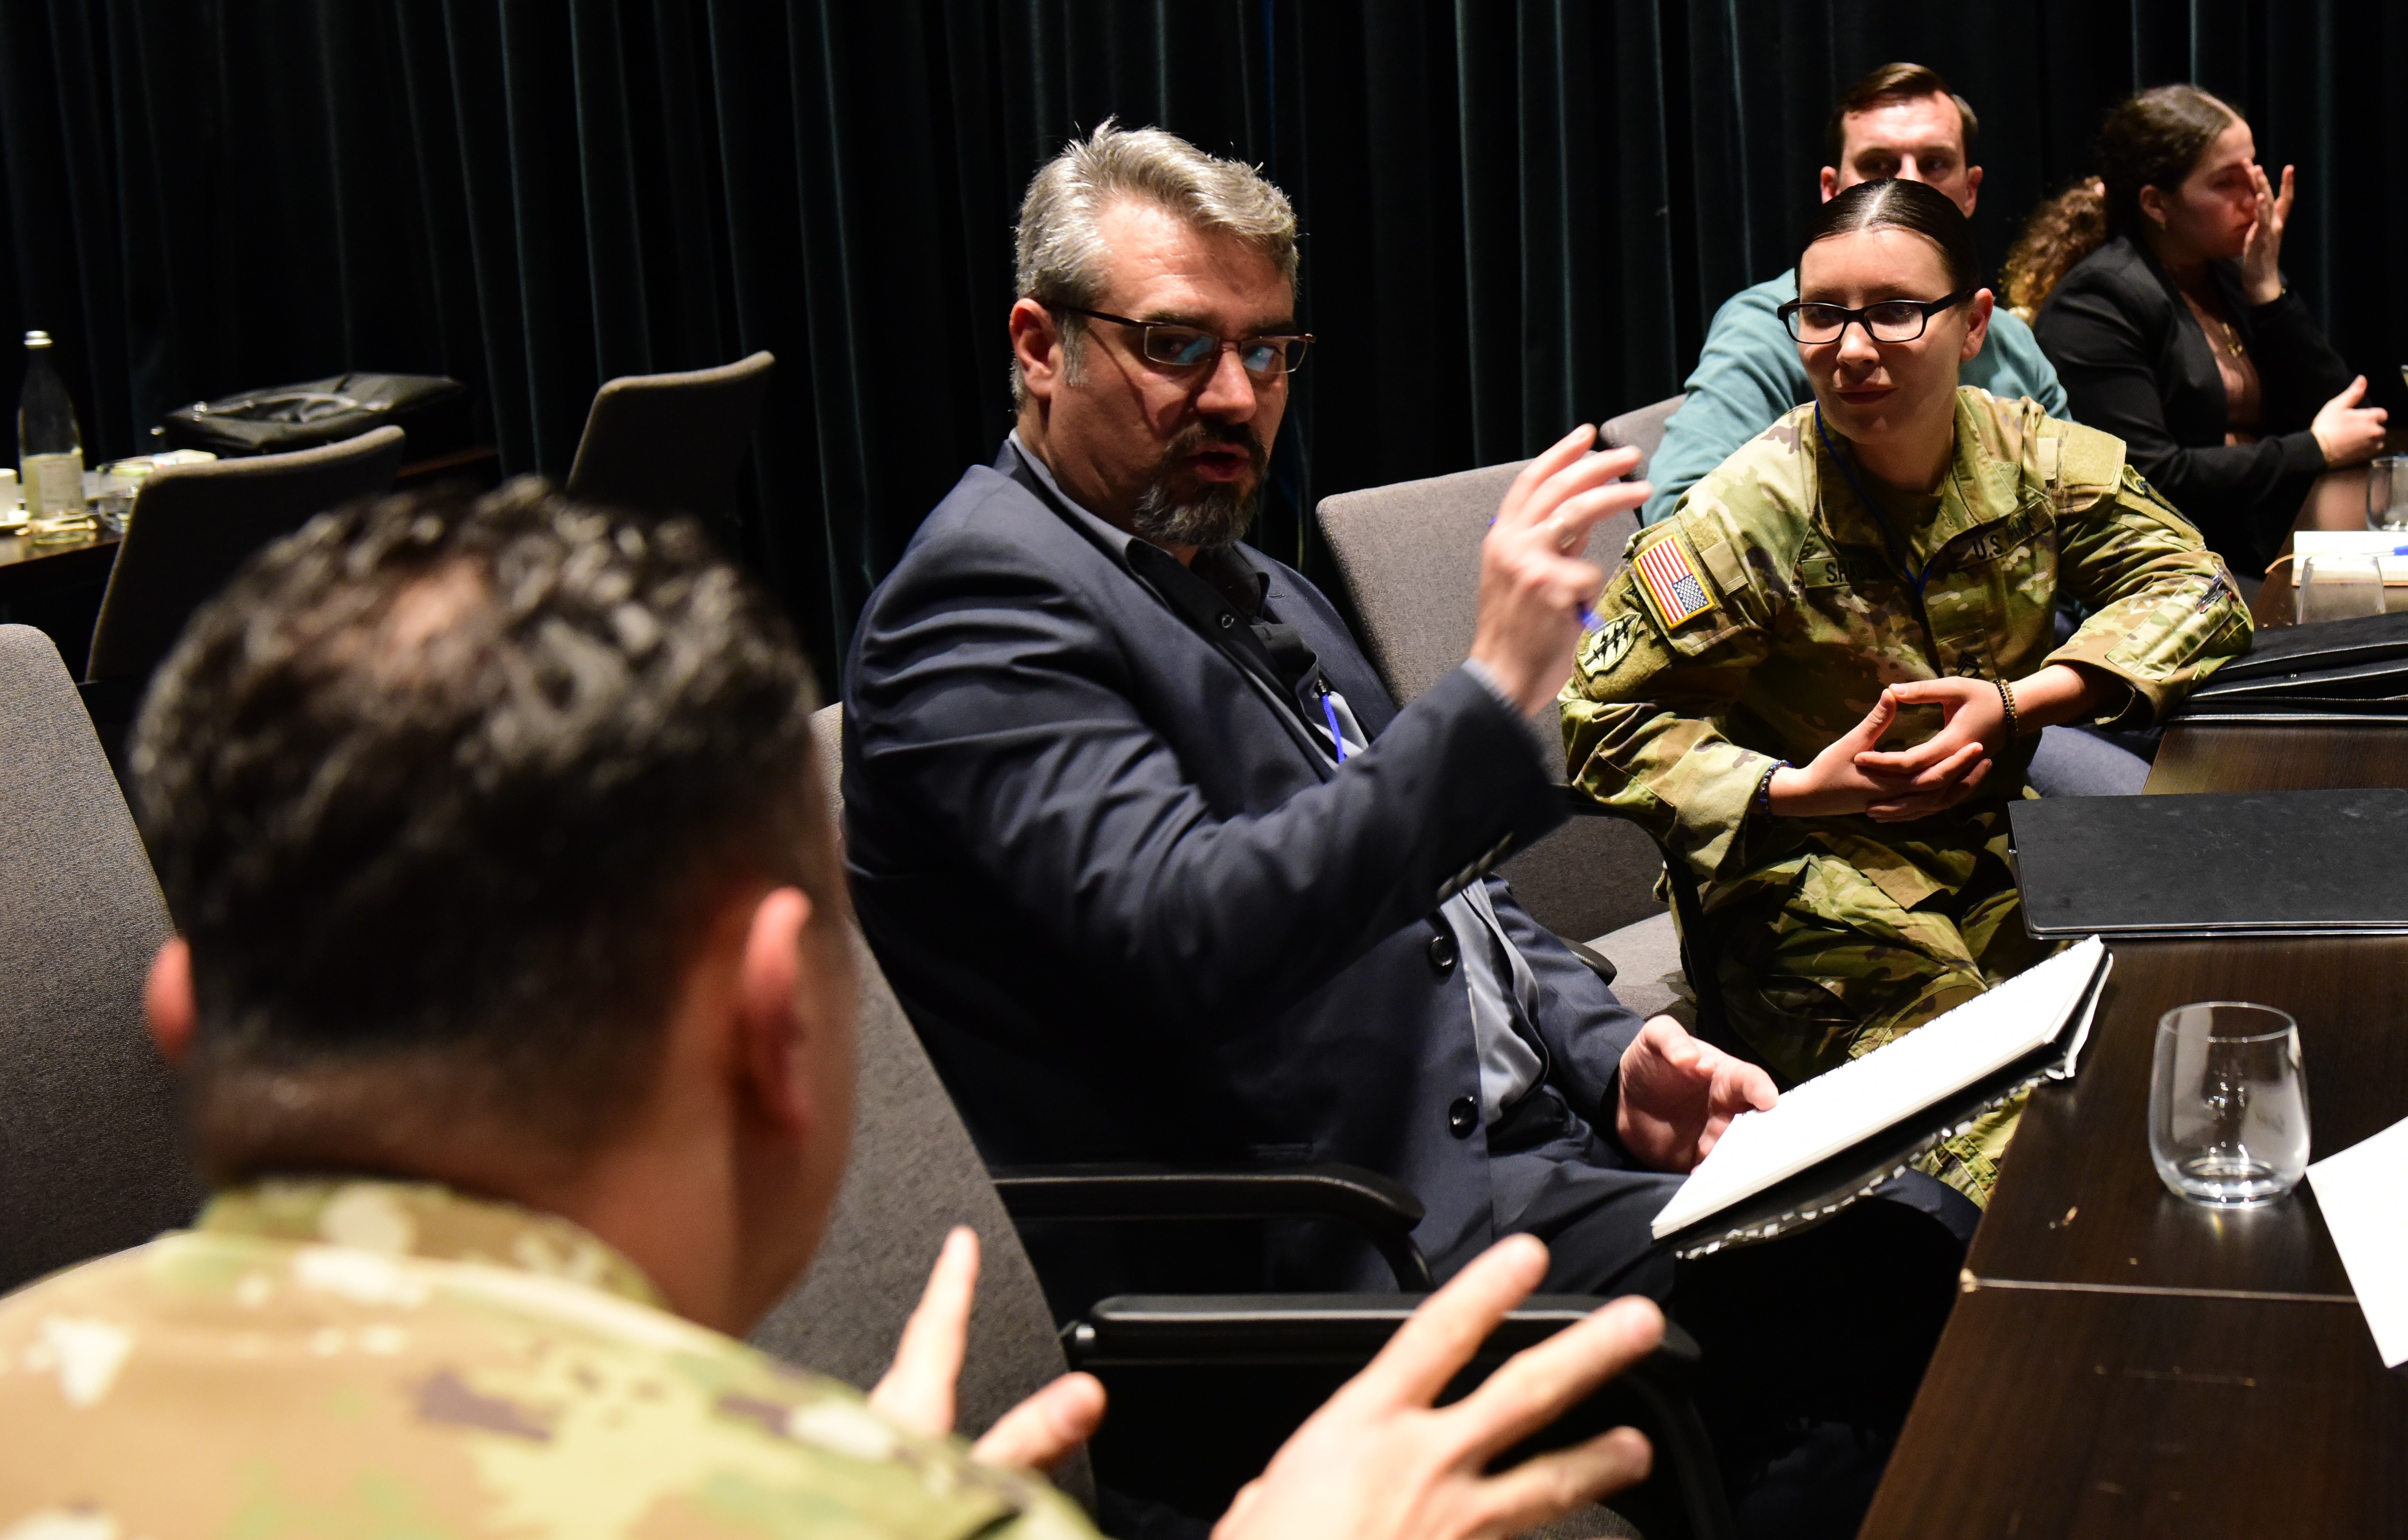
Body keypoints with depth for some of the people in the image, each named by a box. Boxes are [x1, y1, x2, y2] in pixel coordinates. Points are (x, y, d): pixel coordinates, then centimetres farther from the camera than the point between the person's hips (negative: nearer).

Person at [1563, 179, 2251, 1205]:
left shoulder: (2029, 458, 1)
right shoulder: (1741, 520, -11)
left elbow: (2190, 586, 3)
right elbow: (1605, 726, -6)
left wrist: (2018, 704, -12)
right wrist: (1799, 789, -18)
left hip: (2002, 838, 5)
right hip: (1818, 879, -5)